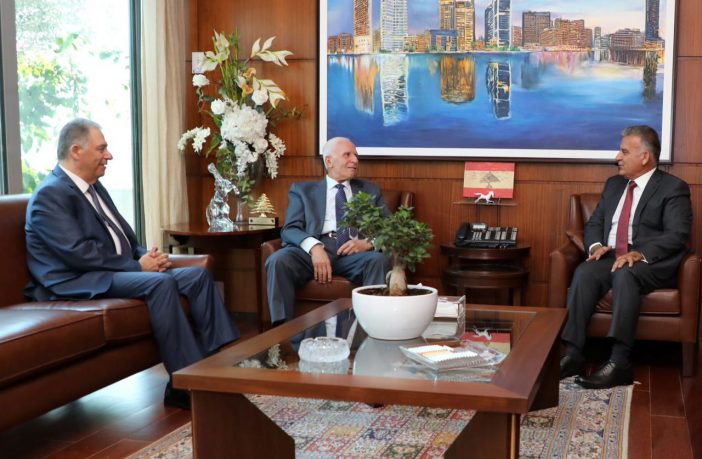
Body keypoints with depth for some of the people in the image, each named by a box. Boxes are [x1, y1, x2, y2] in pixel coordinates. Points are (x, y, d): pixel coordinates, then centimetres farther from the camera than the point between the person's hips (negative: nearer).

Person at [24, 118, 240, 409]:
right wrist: (137, 266, -17)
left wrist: (146, 256, 0)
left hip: (119, 273, 10)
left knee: (198, 274, -3)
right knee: (161, 283, -32)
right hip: (79, 284, -10)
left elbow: (122, 235, 22)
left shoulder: (93, 187, 17)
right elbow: (78, 253, -21)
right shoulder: (50, 194, -12)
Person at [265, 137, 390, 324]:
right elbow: (290, 229, 5)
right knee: (278, 260, -32)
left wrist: (369, 242, -10)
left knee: (379, 260, -33)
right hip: (313, 250, -1)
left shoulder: (370, 190, 25)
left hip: (354, 252, 1)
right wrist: (314, 246, -18)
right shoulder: (302, 189, 19)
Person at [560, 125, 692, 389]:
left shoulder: (673, 188, -1)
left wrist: (640, 254, -28)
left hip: (652, 264, -5)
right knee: (584, 272, -28)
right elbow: (594, 223, 18)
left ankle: (619, 362, -42)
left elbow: (677, 236, -12)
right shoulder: (614, 184, 19)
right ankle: (572, 354, -34)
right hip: (611, 257, 5)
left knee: (625, 274, -38)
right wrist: (596, 246, -6)